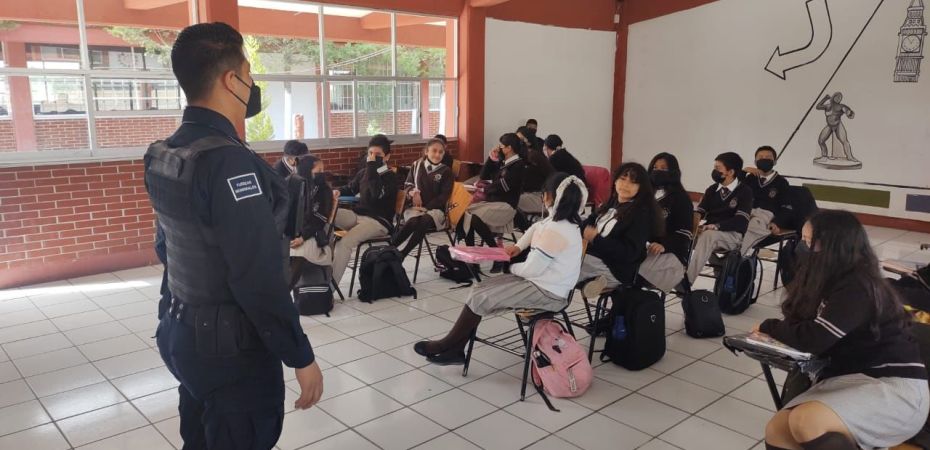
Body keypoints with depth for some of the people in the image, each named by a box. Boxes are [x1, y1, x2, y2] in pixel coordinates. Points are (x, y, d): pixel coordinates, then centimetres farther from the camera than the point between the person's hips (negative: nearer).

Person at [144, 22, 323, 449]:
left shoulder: (162, 156, 3)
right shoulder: (229, 161, -25)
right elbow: (259, 278, -26)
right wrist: (301, 357, -18)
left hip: (182, 334, 9)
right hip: (231, 348, -9)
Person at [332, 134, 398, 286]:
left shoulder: (390, 176, -3)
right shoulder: (363, 173, 13)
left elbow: (377, 194, -24)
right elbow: (351, 188, 32)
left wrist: (372, 167, -18)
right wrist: (339, 192, 8)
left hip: (379, 221, -6)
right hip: (358, 215, 6)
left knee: (344, 243, -31)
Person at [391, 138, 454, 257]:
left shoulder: (446, 171, 6)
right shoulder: (417, 165, 12)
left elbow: (444, 195, -1)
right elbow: (407, 185, 18)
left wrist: (426, 207, -13)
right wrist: (413, 191, -8)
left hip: (435, 208, -1)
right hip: (415, 207, 1)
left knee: (425, 221, -38)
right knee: (413, 221, -36)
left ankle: (402, 254, -38)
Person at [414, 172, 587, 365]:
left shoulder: (555, 231, -25)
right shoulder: (562, 221, 6)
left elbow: (531, 269, -22)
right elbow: (537, 227, 28)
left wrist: (512, 268, -1)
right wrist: (519, 246, 12)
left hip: (547, 292, -10)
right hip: (541, 281, 10)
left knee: (479, 298, -10)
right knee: (479, 289, 3)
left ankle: (447, 345, 7)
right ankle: (454, 348, 2)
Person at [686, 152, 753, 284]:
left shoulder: (744, 191, -2)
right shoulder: (712, 189, 15)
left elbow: (741, 221, -14)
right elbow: (699, 211, 3)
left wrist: (714, 226, -26)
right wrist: (695, 219, -21)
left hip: (733, 235, -5)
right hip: (709, 232, 5)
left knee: (707, 235, -37)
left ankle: (687, 281, -43)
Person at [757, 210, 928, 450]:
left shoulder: (858, 288, -17)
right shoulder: (835, 281, 12)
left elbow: (813, 339, -20)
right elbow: (803, 325, 8)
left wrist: (769, 326, -3)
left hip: (895, 386, -8)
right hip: (849, 379, 8)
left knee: (806, 421, -33)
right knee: (777, 430, -11)